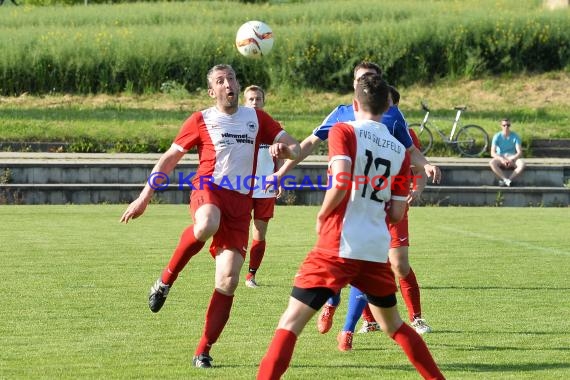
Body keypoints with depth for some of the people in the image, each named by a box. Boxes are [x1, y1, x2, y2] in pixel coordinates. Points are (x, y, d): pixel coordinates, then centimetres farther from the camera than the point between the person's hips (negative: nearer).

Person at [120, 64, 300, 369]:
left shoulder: (256, 119, 15)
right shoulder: (200, 121, 7)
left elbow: (295, 148, 15)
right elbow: (169, 159, 11)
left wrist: (283, 149, -10)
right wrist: (144, 197, 7)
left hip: (240, 201, 3)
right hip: (208, 189, -3)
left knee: (228, 281, -7)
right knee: (206, 226, -42)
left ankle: (203, 352, 2)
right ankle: (166, 280, -19)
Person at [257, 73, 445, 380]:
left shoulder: (343, 132, -3)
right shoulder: (399, 150, 11)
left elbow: (341, 182, -18)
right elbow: (397, 213, 11)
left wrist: (322, 217, -3)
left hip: (338, 244, -5)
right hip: (378, 249, 5)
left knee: (291, 322, -5)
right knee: (394, 325, 24)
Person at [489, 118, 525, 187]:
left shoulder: (515, 136, -3)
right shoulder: (497, 136, -4)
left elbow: (519, 152, -9)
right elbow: (492, 153, -12)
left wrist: (511, 160, -27)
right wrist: (502, 159, -29)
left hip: (512, 159, 1)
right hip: (500, 158, -1)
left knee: (522, 164, -33)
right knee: (492, 163, -36)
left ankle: (505, 181, -37)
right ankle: (507, 180, -41)